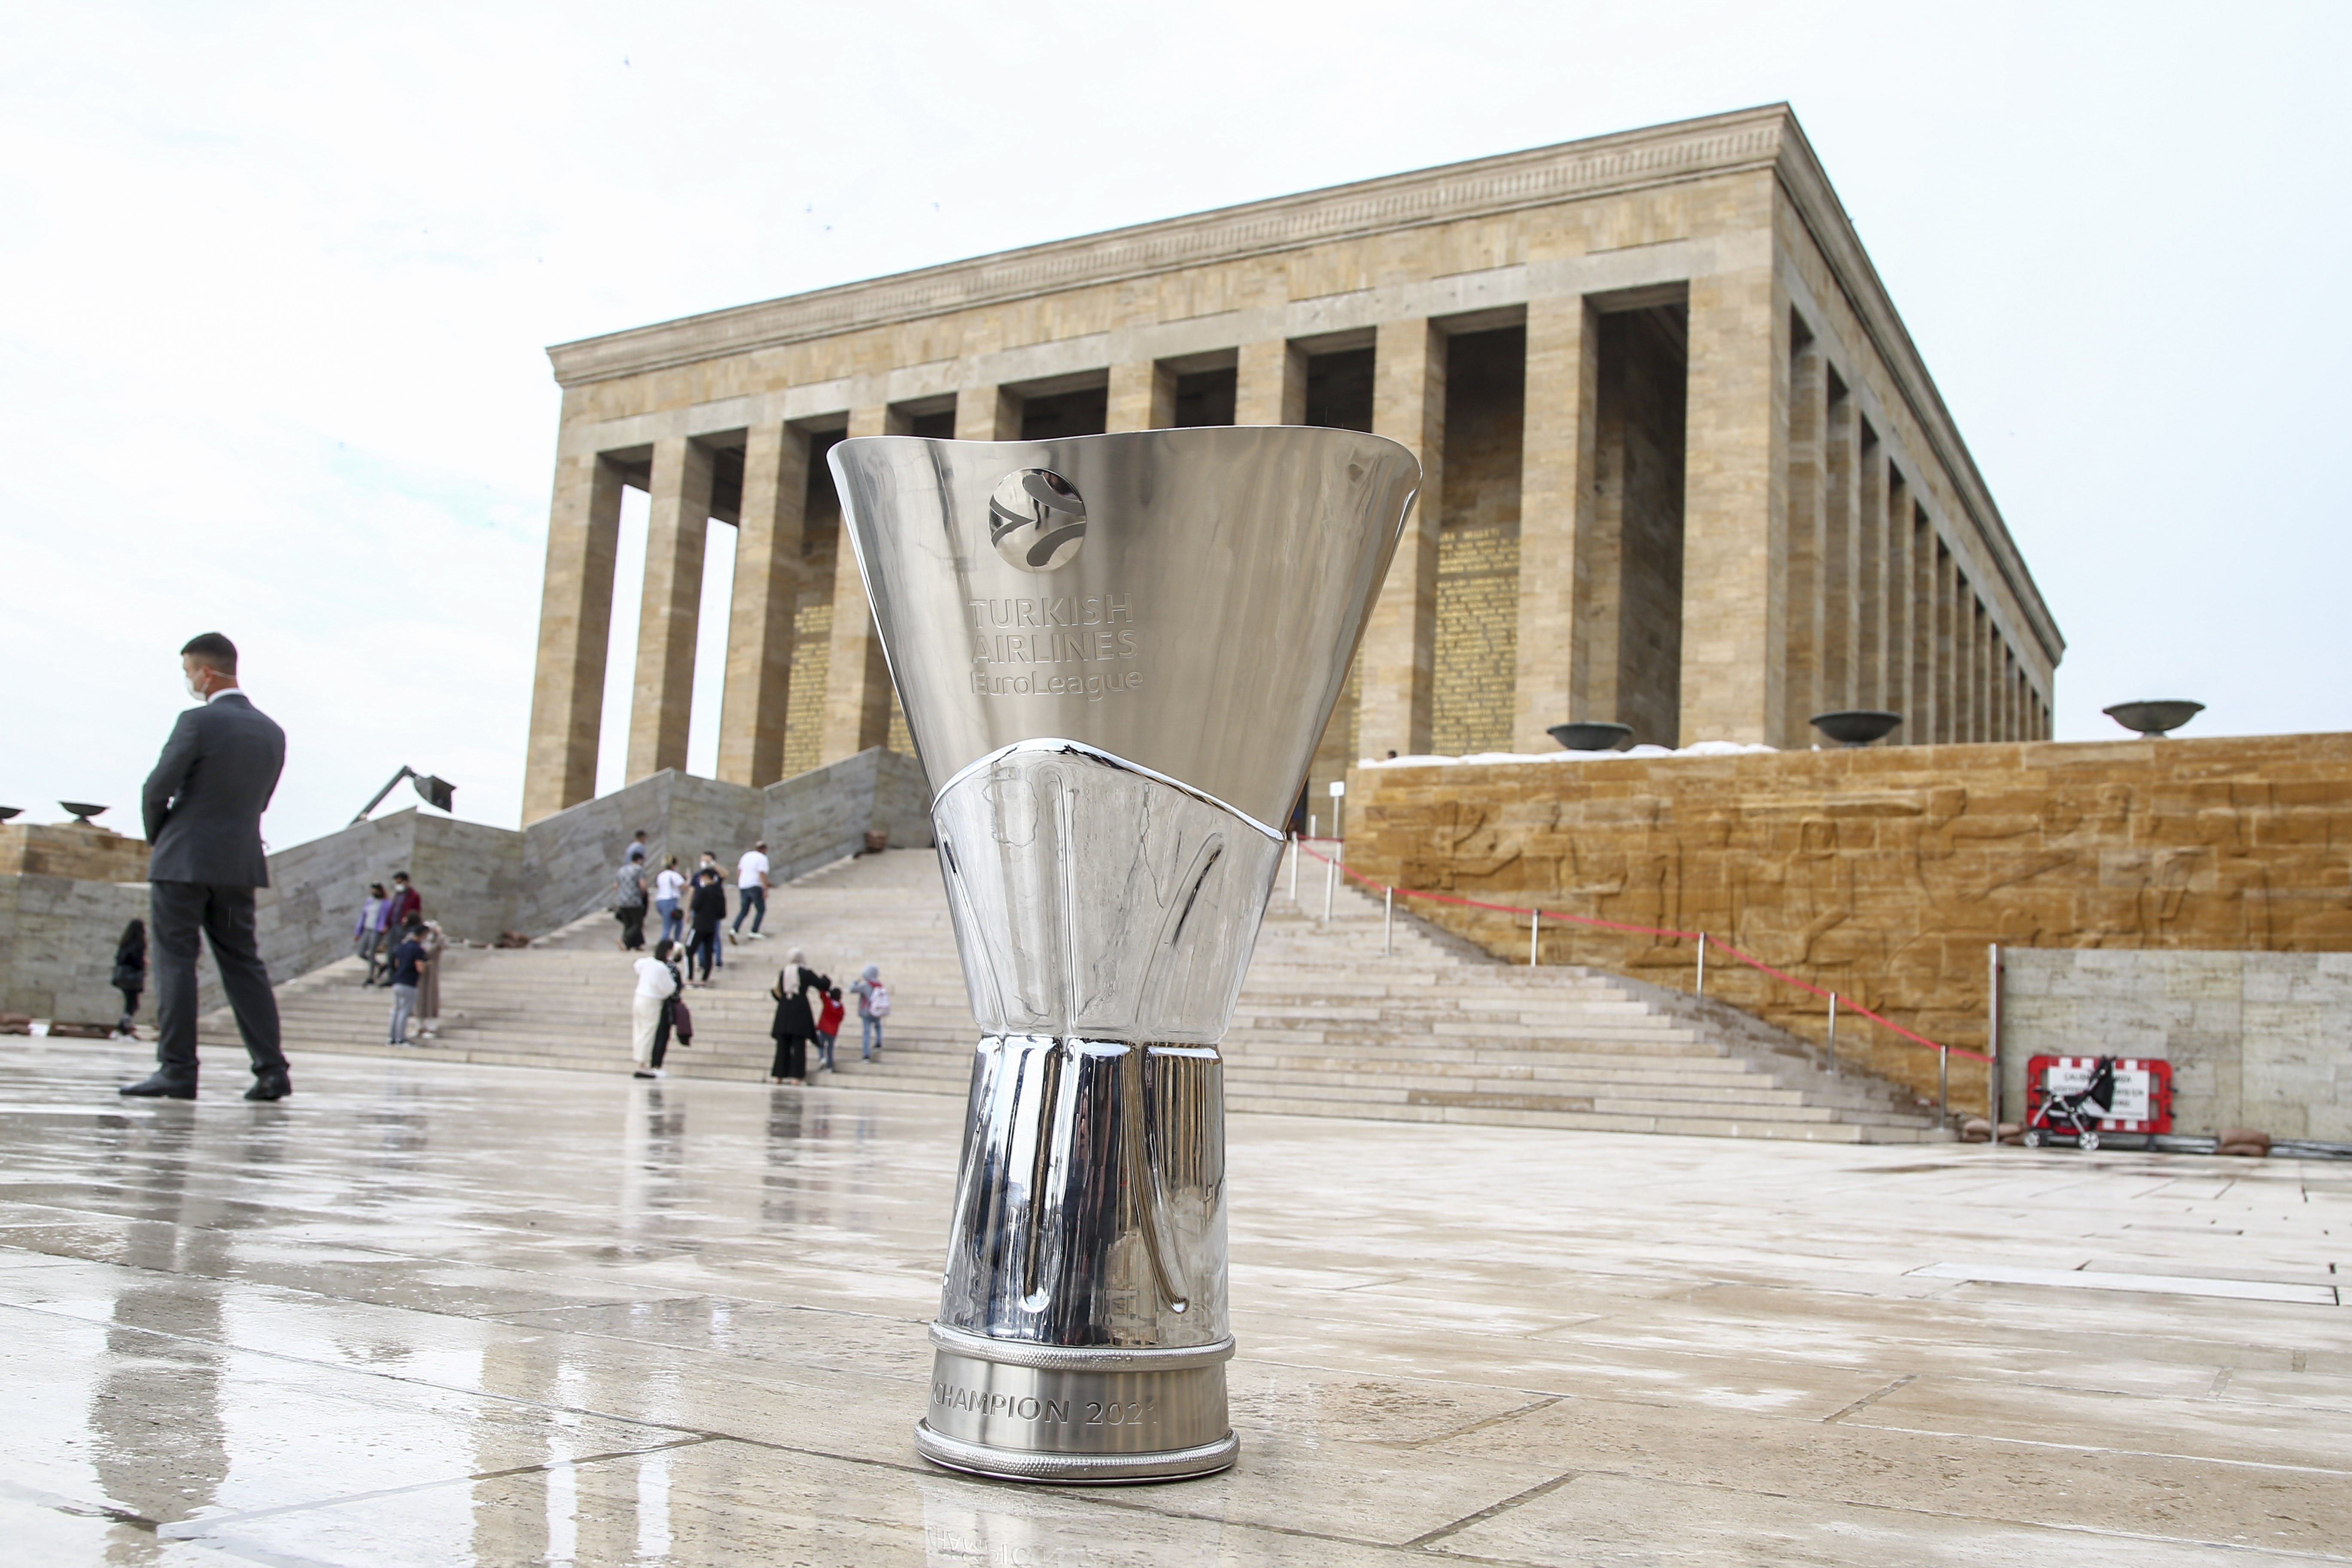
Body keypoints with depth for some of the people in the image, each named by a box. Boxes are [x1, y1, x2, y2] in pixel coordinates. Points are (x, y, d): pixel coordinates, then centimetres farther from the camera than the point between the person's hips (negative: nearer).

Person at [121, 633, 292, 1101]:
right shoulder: (272, 732, 8)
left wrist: (157, 838, 10)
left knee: (175, 962, 0)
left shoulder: (198, 722, -11)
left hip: (184, 862, -6)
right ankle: (271, 1070, 3)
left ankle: (177, 1070, -1)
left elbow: (157, 789, -10)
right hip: (240, 864, 6)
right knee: (243, 963, 8)